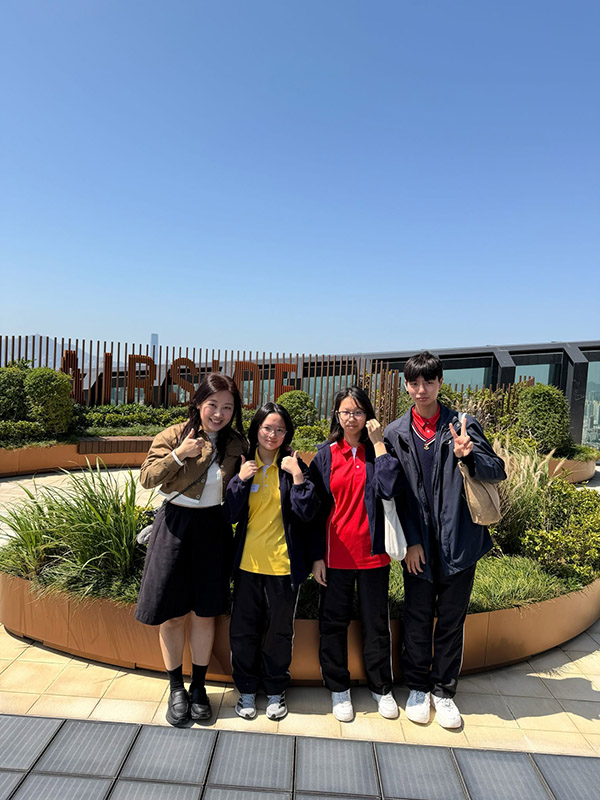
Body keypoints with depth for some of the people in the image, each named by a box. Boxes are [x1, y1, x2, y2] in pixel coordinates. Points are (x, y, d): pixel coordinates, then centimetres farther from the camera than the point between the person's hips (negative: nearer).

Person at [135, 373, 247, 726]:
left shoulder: (237, 444, 0)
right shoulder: (176, 435, -7)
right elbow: (147, 478, -9)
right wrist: (179, 455, -21)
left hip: (214, 528, 2)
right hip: (176, 525, -1)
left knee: (205, 612, 12)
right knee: (173, 613, 8)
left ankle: (199, 686, 33)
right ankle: (176, 688, 30)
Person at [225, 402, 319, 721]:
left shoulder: (293, 465, -3)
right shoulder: (243, 465, 2)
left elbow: (306, 512, -12)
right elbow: (230, 514, -3)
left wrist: (297, 475, -19)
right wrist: (240, 480, -14)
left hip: (283, 563, -1)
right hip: (248, 561, 2)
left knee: (279, 630, 13)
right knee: (243, 629, 11)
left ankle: (275, 691, 34)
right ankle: (246, 689, 33)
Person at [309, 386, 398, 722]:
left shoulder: (378, 451, 0)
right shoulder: (326, 454, 0)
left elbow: (389, 487, -19)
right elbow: (317, 508, 1)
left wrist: (378, 443, -18)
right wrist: (316, 556, -1)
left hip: (372, 553, 0)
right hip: (335, 554, 0)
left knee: (376, 622, 13)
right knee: (334, 621, 12)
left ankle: (382, 687, 34)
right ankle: (339, 688, 32)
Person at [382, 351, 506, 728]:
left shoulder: (464, 426, -2)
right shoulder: (395, 434, -1)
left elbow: (498, 472, -2)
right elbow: (394, 493, 0)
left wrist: (469, 455, -23)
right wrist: (410, 541, -4)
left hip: (460, 542, 0)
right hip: (418, 546, 0)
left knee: (452, 621, 14)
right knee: (417, 620, 13)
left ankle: (444, 691, 34)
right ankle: (418, 687, 35)